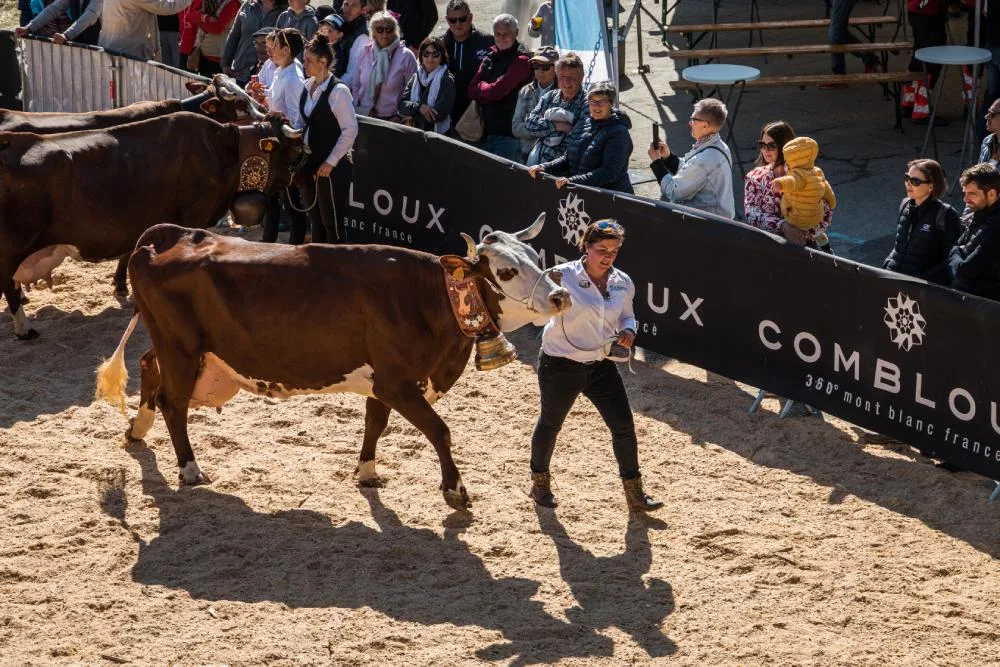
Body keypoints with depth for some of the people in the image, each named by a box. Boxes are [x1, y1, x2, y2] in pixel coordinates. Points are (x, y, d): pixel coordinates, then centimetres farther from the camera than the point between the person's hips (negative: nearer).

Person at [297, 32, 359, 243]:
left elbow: (350, 130, -16)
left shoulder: (338, 91, -16)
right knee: (315, 221, 15)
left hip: (331, 168, -7)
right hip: (310, 165, 7)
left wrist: (330, 163, -15)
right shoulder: (307, 86, 6)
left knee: (332, 224, 0)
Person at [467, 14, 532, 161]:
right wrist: (488, 89, -10)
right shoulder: (490, 59, 14)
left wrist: (482, 86, 3)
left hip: (508, 133, -7)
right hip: (487, 130, 7)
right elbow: (472, 92, 7)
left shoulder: (521, 61, -9)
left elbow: (497, 91, -16)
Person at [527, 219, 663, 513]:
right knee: (550, 424, 14)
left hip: (601, 364, 4)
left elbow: (626, 316, 14)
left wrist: (628, 331, -8)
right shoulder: (564, 276, -18)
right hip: (560, 364, -4)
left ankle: (634, 494, 12)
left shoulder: (622, 282, -2)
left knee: (624, 426, -1)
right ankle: (539, 483, 37)